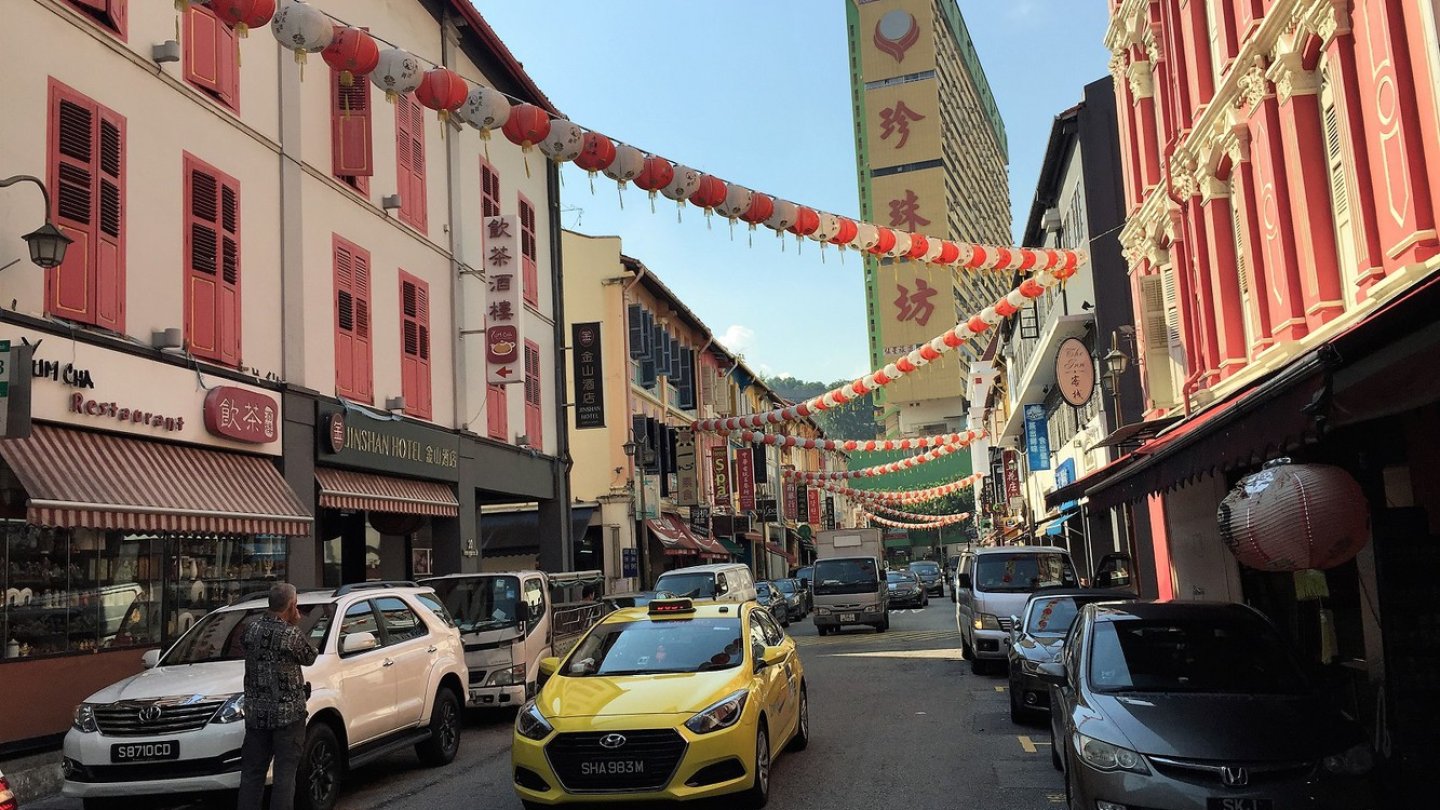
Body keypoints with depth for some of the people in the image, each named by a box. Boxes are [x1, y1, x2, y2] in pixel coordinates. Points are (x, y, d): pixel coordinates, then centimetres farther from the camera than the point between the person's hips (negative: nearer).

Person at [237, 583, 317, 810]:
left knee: (252, 773, 13)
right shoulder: (291, 636, -15)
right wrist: (294, 626, 4)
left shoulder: (251, 629, -1)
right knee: (285, 773, 1)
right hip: (288, 713, -5)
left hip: (255, 713, 5)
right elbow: (309, 658, 1)